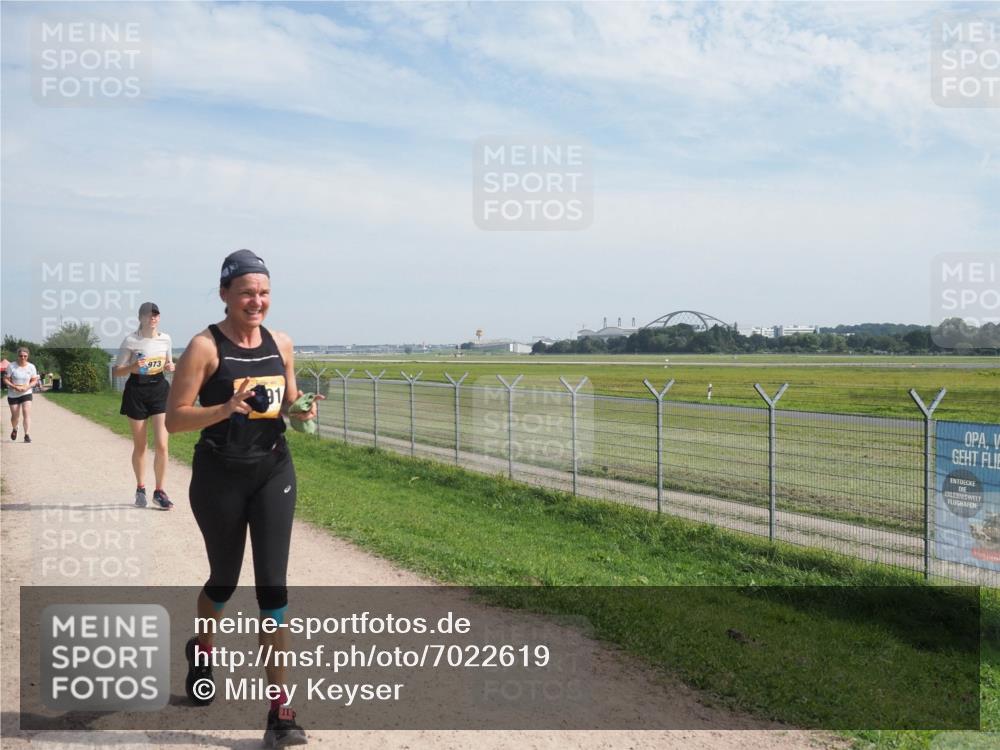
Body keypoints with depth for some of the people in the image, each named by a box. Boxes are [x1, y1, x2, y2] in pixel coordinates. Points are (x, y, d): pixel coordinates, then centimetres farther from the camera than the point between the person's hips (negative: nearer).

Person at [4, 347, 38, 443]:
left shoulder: (31, 367, -3)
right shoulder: (12, 366, -9)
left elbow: (34, 380, 3)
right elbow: (5, 379, -6)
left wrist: (27, 387, -17)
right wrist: (14, 387, -22)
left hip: (26, 393, 0)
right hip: (13, 395, 0)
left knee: (27, 413, -16)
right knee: (15, 415, 8)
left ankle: (26, 435, -17)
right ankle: (14, 429, 40)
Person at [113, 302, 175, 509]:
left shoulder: (166, 339, 3)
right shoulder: (131, 340, -7)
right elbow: (116, 371, -4)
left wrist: (170, 367, -5)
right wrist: (132, 367, -23)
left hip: (160, 390, 2)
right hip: (137, 392, -2)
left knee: (161, 445, -8)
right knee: (140, 446, 8)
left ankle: (159, 491, 3)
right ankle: (140, 488, 25)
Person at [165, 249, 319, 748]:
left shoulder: (281, 345, 5)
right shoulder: (205, 347, -9)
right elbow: (174, 418, -12)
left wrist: (302, 411, -5)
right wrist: (228, 408, -26)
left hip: (273, 472, 3)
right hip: (219, 476, -2)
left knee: (272, 584, -4)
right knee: (225, 580, 15)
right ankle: (202, 650, 50)